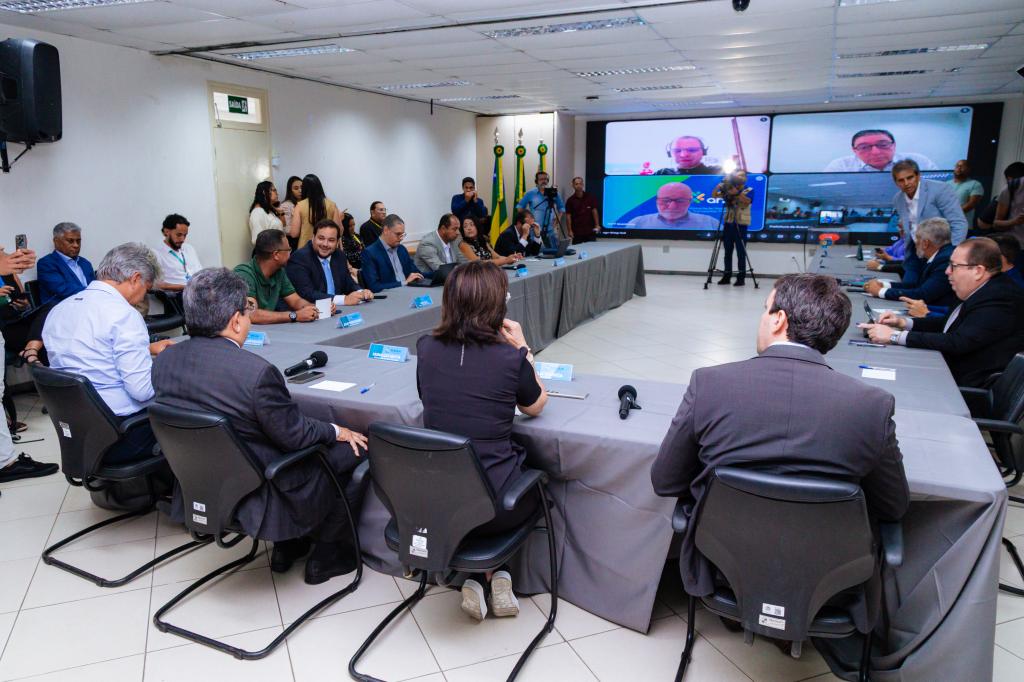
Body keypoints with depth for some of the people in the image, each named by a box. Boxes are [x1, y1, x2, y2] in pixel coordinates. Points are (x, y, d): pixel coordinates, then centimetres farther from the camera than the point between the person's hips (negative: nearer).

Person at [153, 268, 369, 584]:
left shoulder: (163, 360, -7)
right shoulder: (257, 372, -31)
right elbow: (295, 435, -20)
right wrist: (336, 431, 0)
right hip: (256, 496, -8)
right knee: (350, 449, 9)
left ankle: (287, 545, 32)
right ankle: (327, 555, 20)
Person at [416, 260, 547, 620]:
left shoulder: (426, 349, -5)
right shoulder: (510, 358, -14)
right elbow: (536, 405, 6)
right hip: (493, 508, -3)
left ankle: (474, 578, 23)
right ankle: (497, 575, 24)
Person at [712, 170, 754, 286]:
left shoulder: (749, 190, 2)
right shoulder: (728, 190, 11)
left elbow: (746, 201, -16)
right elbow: (714, 195, 7)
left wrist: (736, 192, -23)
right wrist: (721, 184, -7)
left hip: (740, 225, -4)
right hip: (728, 224, 4)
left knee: (741, 252, -3)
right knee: (728, 251, 7)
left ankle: (741, 277, 0)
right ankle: (727, 276, 13)